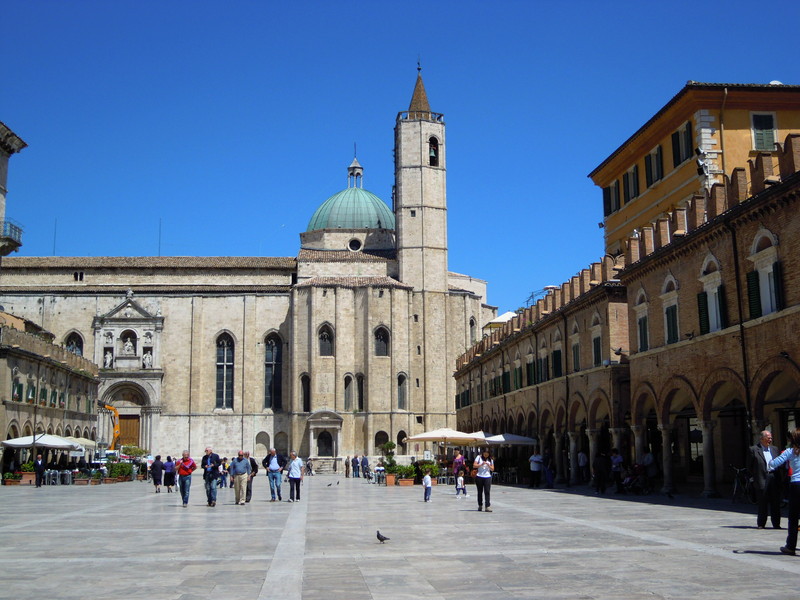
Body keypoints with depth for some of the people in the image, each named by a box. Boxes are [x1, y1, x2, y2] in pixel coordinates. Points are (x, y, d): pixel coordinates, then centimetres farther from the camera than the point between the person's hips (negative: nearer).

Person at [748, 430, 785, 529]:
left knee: (776, 503, 4)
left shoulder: (775, 449, 16)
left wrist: (780, 478, 7)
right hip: (762, 479, -4)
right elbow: (750, 467, 4)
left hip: (775, 479, 4)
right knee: (763, 503, 0)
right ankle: (761, 524, 10)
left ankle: (776, 524, 12)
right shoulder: (754, 450, 1)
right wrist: (755, 478, 0)